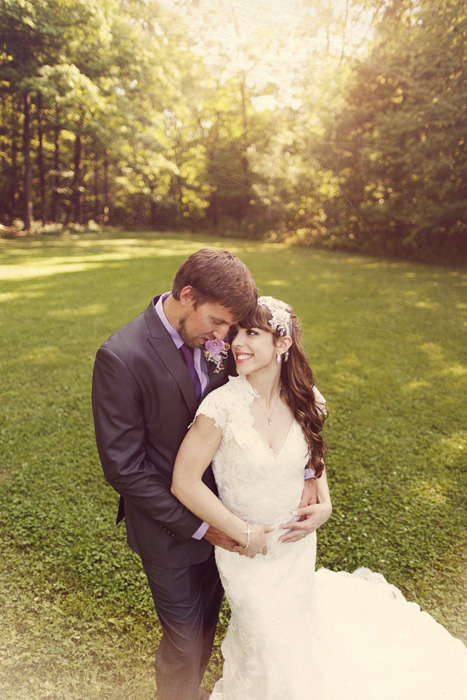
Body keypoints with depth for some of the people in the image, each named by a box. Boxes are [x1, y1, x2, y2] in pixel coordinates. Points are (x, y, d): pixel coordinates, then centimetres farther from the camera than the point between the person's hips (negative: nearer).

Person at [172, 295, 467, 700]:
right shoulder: (222, 406, -29)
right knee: (272, 641, 21)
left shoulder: (304, 400, -15)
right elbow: (185, 483, -24)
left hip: (298, 541, 3)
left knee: (299, 618, 28)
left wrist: (324, 506, -10)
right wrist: (244, 534, -19)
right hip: (247, 548, -3)